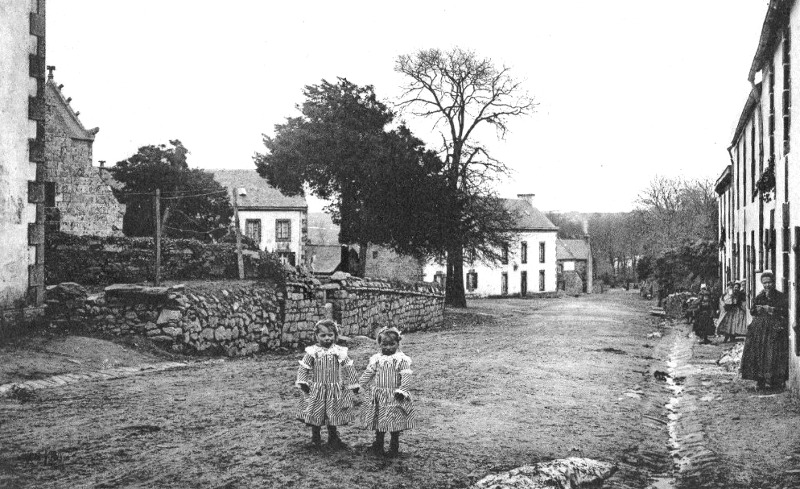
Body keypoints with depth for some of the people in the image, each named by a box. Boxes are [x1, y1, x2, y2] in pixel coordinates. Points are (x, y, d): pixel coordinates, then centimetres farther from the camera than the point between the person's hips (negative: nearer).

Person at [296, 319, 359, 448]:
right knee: (315, 415, 6)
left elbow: (349, 369, 5)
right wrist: (303, 383, -8)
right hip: (316, 390, -1)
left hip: (335, 390, 1)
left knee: (334, 416, 9)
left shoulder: (340, 352, -2)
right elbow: (303, 368, 0)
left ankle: (333, 438, 23)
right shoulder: (312, 352, -6)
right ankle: (315, 438, 24)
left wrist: (353, 384, 7)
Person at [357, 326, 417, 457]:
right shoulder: (376, 359, 1)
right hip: (379, 397, 2)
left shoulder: (402, 359, -8)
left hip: (395, 397, -2)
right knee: (379, 421, 9)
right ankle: (378, 445, 19)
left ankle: (394, 446, 18)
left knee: (396, 422, 6)